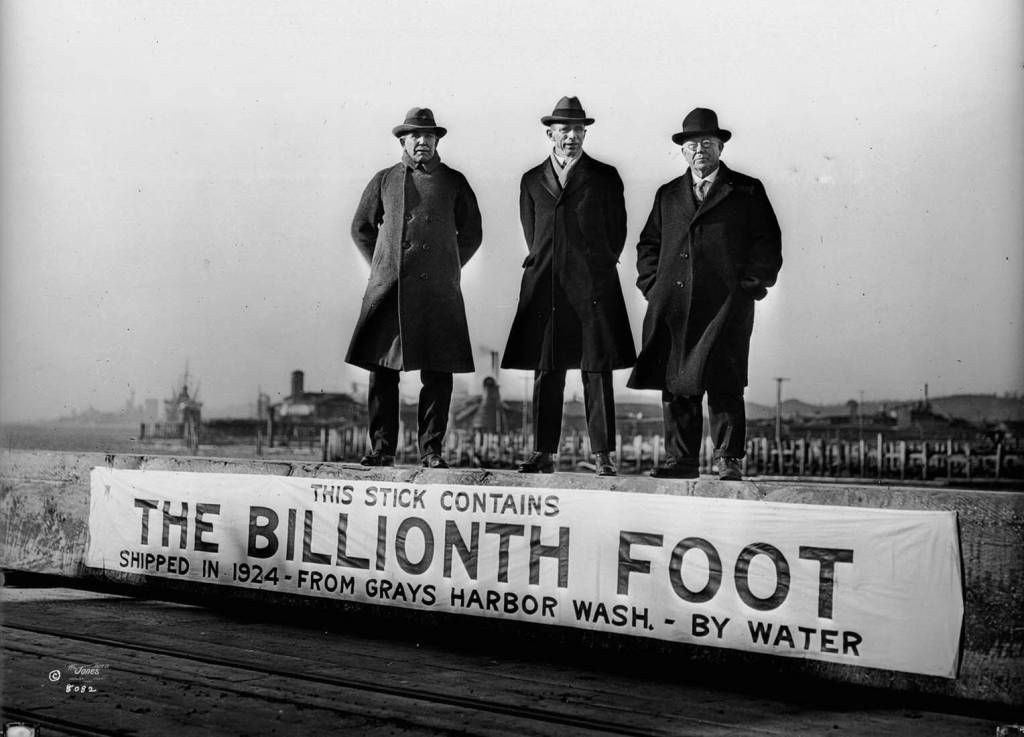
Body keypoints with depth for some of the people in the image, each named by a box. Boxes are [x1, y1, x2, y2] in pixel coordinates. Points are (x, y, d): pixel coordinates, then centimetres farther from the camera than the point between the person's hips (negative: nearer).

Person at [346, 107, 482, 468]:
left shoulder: (453, 182, 10)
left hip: (437, 292, 0)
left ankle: (431, 449, 6)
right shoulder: (384, 180, 12)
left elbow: (471, 233, 16)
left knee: (437, 374, -2)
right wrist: (382, 266, 13)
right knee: (382, 371, -2)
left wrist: (447, 270, 11)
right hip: (387, 290, 1)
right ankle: (382, 448, 6)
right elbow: (361, 227, 20)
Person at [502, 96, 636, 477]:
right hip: (544, 287, 2)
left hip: (592, 287, -2)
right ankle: (543, 454, 7)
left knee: (598, 371, -4)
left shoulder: (605, 177, 8)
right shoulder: (532, 180, 15)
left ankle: (602, 455, -1)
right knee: (545, 372, 3)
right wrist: (546, 268, 14)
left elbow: (617, 232, 11)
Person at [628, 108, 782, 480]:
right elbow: (648, 244, 21)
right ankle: (681, 459, 8)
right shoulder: (668, 195, 19)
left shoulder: (747, 192, 9)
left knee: (723, 385, -8)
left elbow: (768, 244, 5)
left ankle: (729, 459, 0)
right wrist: (653, 285, 7)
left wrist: (749, 286, -4)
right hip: (673, 306, 4)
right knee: (675, 385, 2)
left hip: (725, 306, -3)